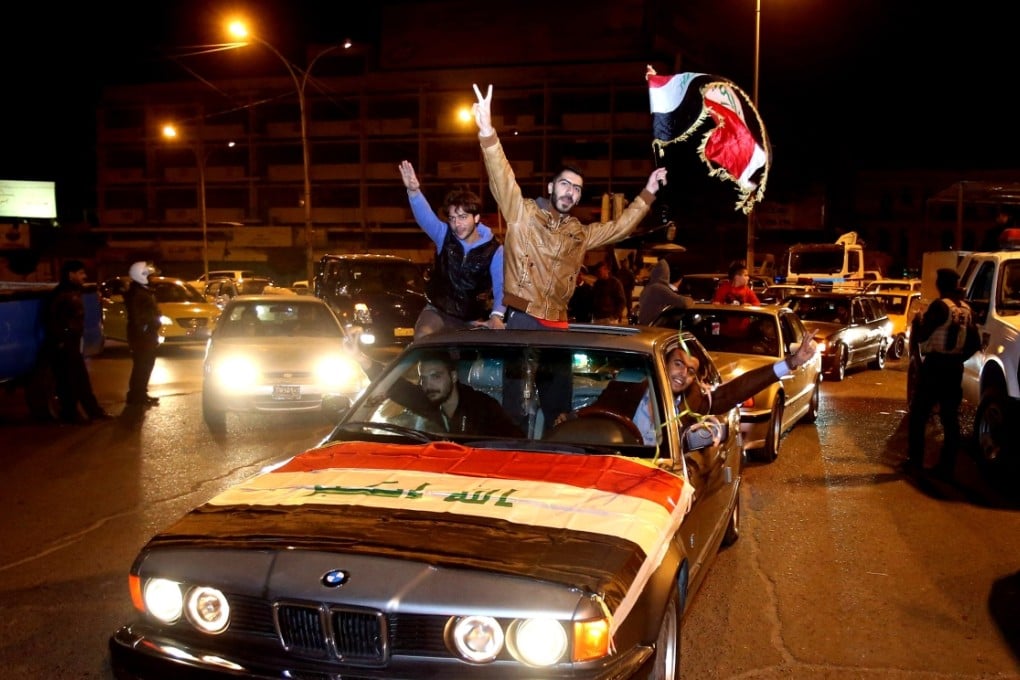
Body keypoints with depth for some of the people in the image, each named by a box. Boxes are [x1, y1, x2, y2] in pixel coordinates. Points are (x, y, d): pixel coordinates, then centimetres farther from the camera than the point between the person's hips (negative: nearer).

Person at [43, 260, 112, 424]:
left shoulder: (74, 291, 14)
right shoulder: (61, 293, -15)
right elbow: (51, 319, -20)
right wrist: (60, 339, -19)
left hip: (73, 343, 9)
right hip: (63, 344, -9)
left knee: (82, 379, 14)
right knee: (68, 380, -2)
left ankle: (94, 410, 20)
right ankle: (70, 414, 7)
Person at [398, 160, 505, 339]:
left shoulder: (494, 250, -11)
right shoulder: (444, 235, -6)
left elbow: (501, 287, -20)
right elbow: (425, 216, -25)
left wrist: (497, 316, -40)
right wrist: (414, 191, -46)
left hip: (472, 319, 1)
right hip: (438, 310, -1)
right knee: (423, 337, -28)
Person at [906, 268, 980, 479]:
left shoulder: (940, 306, -14)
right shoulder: (966, 309, 8)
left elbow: (920, 336, -14)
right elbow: (974, 343, 11)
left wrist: (917, 320, 4)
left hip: (934, 366, -7)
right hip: (954, 368, 7)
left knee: (918, 416, 4)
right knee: (950, 419, 8)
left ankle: (915, 462, 5)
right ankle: (947, 466, 10)